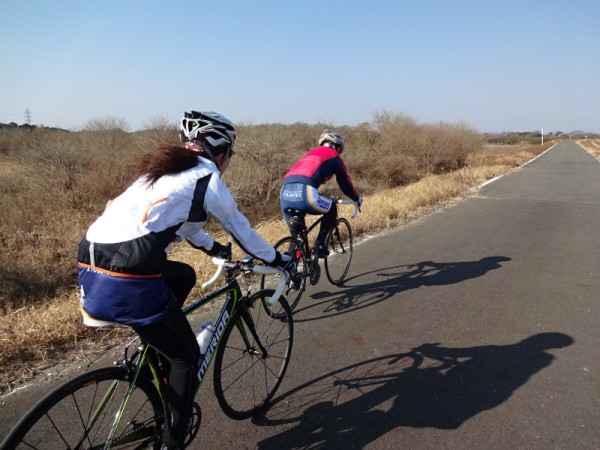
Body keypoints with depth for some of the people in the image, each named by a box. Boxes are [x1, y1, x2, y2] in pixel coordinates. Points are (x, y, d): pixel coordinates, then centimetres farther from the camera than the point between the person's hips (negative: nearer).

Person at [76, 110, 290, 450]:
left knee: (184, 275, 30)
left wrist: (213, 247, 51)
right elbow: (241, 230, 11)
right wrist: (277, 260, 28)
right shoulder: (208, 179, 1)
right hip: (128, 277, -8)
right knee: (187, 356, 11)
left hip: (90, 260, 9)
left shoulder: (167, 169, 23)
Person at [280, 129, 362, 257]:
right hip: (305, 194, -6)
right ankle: (319, 243, 11)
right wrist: (357, 198, 41)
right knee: (331, 210, 21)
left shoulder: (310, 153, 35)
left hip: (285, 193, 6)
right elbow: (345, 182, 24)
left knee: (295, 228, 25)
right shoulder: (334, 156, 19)